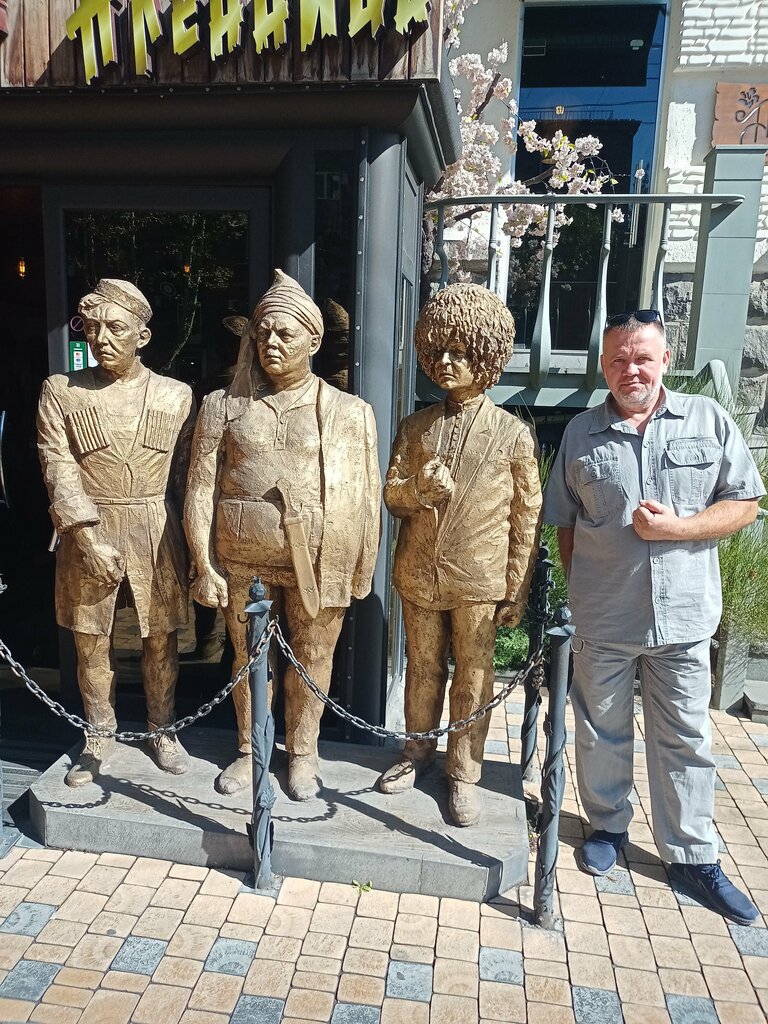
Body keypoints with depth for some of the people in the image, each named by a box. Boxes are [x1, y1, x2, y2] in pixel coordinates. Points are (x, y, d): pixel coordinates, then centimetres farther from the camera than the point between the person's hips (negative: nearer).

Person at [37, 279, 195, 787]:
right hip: (87, 532, 1)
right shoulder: (61, 391, 0)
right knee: (91, 642, 11)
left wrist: (191, 542, 1)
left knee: (162, 639, 9)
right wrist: (88, 536, -16)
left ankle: (163, 730, 30)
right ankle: (100, 738, 30)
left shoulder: (176, 395, 1)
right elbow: (59, 470, -6)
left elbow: (186, 473, 4)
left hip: (157, 533, 0)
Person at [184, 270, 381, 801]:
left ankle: (303, 751, 35)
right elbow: (201, 491, 0)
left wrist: (361, 571, -2)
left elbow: (365, 497, -1)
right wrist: (206, 567, -4)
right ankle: (249, 748, 38)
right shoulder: (224, 407, 1)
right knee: (247, 656, 15)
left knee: (312, 656, 12)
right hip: (242, 560, 2)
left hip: (318, 561, -1)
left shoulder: (349, 412, -2)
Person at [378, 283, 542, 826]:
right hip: (419, 574, 3)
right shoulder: (415, 427, 4)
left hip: (480, 581, -3)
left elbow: (527, 519, -4)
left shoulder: (514, 433, -6)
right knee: (422, 668, 18)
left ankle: (464, 773, 27)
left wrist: (517, 592, -4)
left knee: (473, 679, 9)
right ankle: (419, 750, 38)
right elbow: (392, 493, 5)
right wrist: (419, 487, -19)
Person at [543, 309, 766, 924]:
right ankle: (609, 825, 38)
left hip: (683, 616, 0)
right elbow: (564, 522, 7)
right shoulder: (581, 433, 2)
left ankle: (692, 855, 29)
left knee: (686, 739, 12)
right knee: (602, 730, 15)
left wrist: (676, 527, -16)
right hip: (603, 616, 1)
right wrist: (582, 585, 0)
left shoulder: (709, 420, 0)